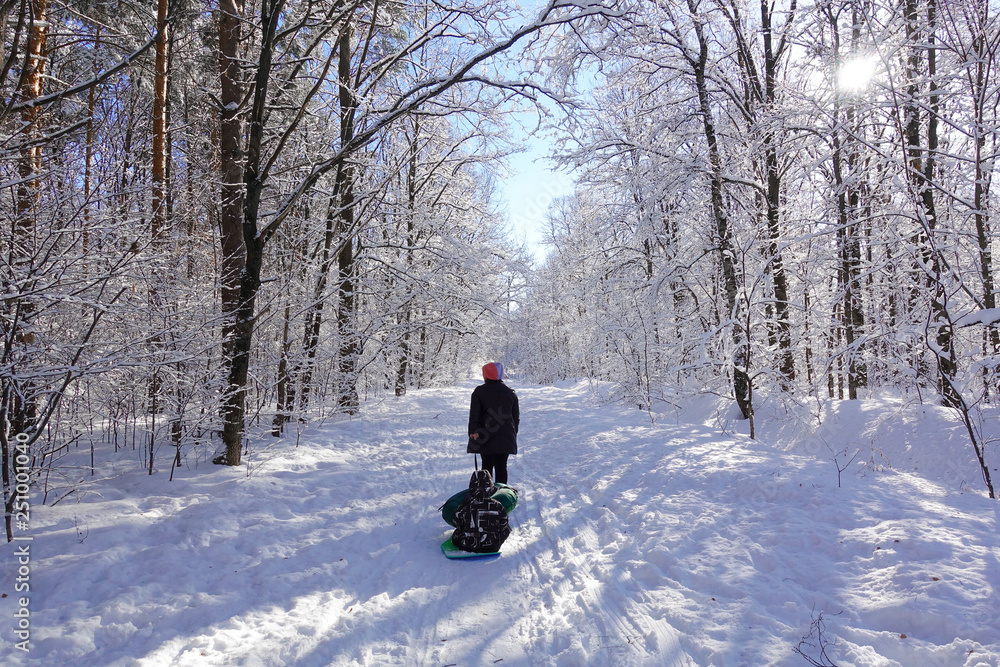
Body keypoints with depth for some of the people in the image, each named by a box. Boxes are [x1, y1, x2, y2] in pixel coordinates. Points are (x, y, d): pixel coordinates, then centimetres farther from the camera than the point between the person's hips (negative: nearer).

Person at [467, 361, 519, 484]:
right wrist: (513, 434, 22)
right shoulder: (511, 393, 9)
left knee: (487, 465, 7)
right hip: (506, 439, 2)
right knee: (501, 466, 6)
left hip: (485, 437, -2)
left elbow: (474, 413, -7)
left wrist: (473, 432, -6)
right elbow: (516, 416, 14)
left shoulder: (479, 391, -1)